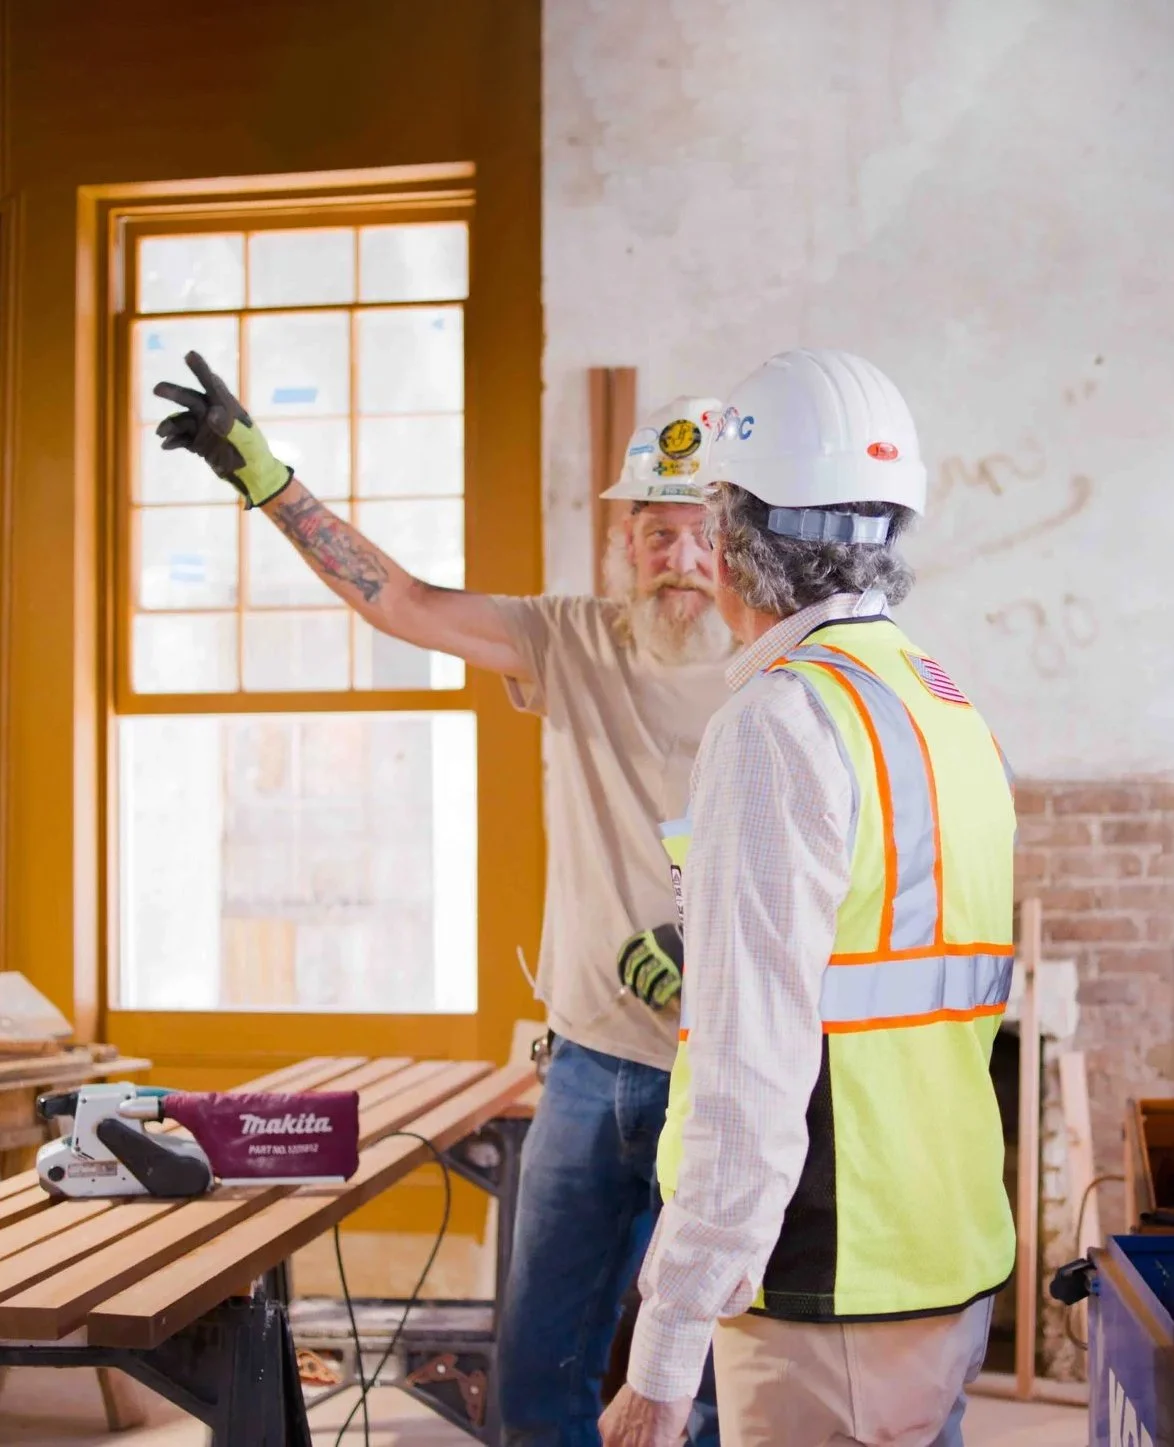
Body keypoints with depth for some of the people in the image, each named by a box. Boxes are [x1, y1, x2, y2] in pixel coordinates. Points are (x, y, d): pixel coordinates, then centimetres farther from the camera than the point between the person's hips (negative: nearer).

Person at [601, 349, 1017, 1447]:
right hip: (957, 1273, 9)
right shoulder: (955, 713, 10)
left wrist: (663, 1356, -19)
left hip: (828, 1295, -8)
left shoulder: (778, 724, -17)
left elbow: (749, 1079, -23)